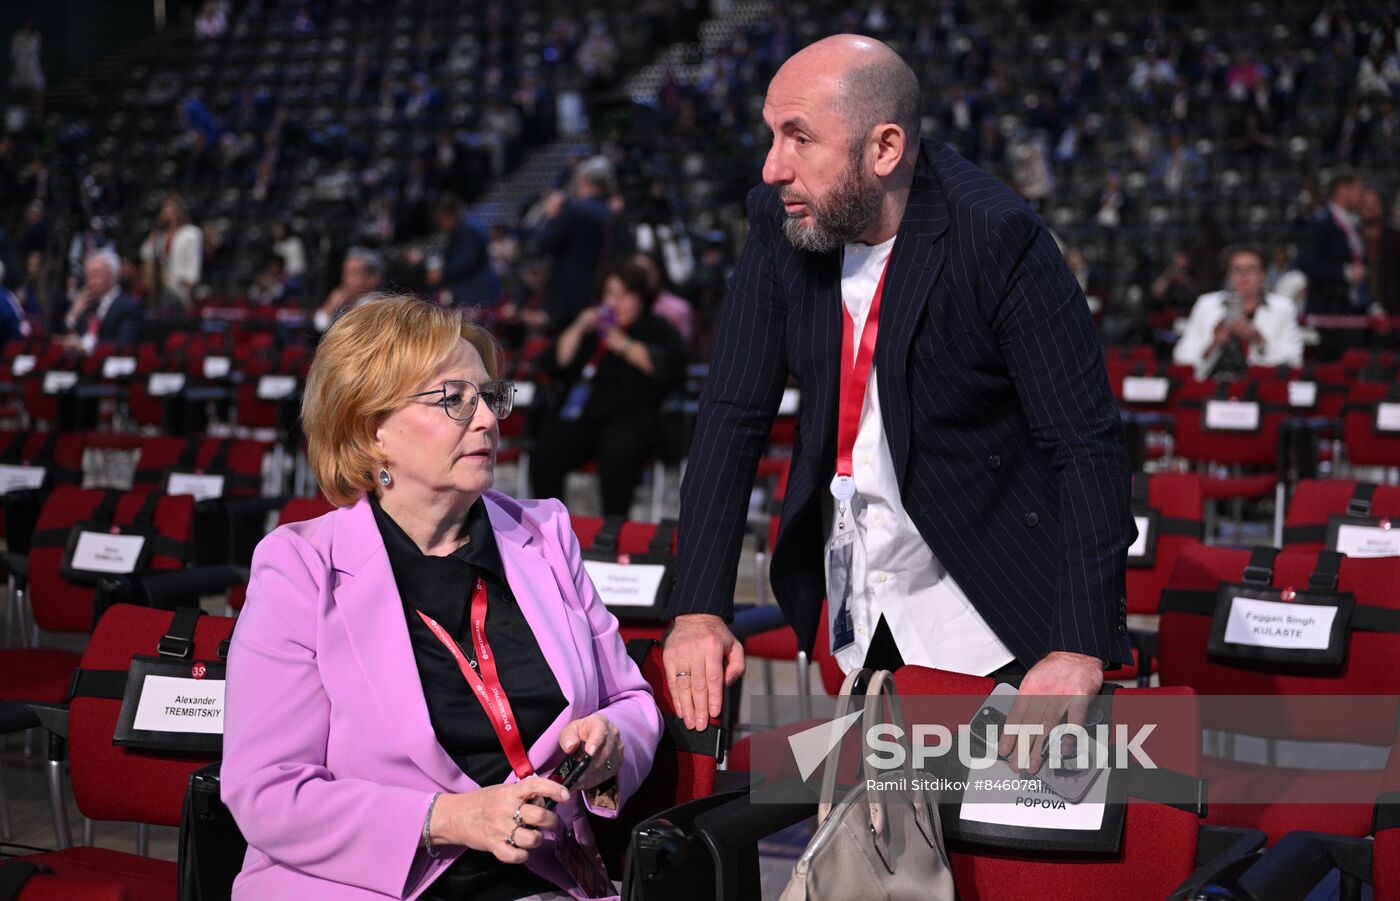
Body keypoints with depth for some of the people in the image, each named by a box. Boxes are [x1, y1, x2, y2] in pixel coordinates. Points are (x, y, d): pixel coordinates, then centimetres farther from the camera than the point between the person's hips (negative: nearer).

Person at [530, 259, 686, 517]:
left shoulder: (657, 329, 16)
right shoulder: (590, 324, 27)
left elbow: (669, 368, -5)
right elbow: (554, 365, 15)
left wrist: (625, 346, -7)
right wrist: (577, 331, 4)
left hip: (631, 414, -3)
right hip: (580, 413, 3)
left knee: (617, 456, -37)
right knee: (544, 457, -25)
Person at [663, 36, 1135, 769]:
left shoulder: (997, 236, -21)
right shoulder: (780, 221, -6)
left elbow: (1087, 446, -21)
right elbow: (734, 416, -4)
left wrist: (1080, 650, -29)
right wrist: (698, 610, -13)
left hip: (992, 624, -4)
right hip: (846, 620, 5)